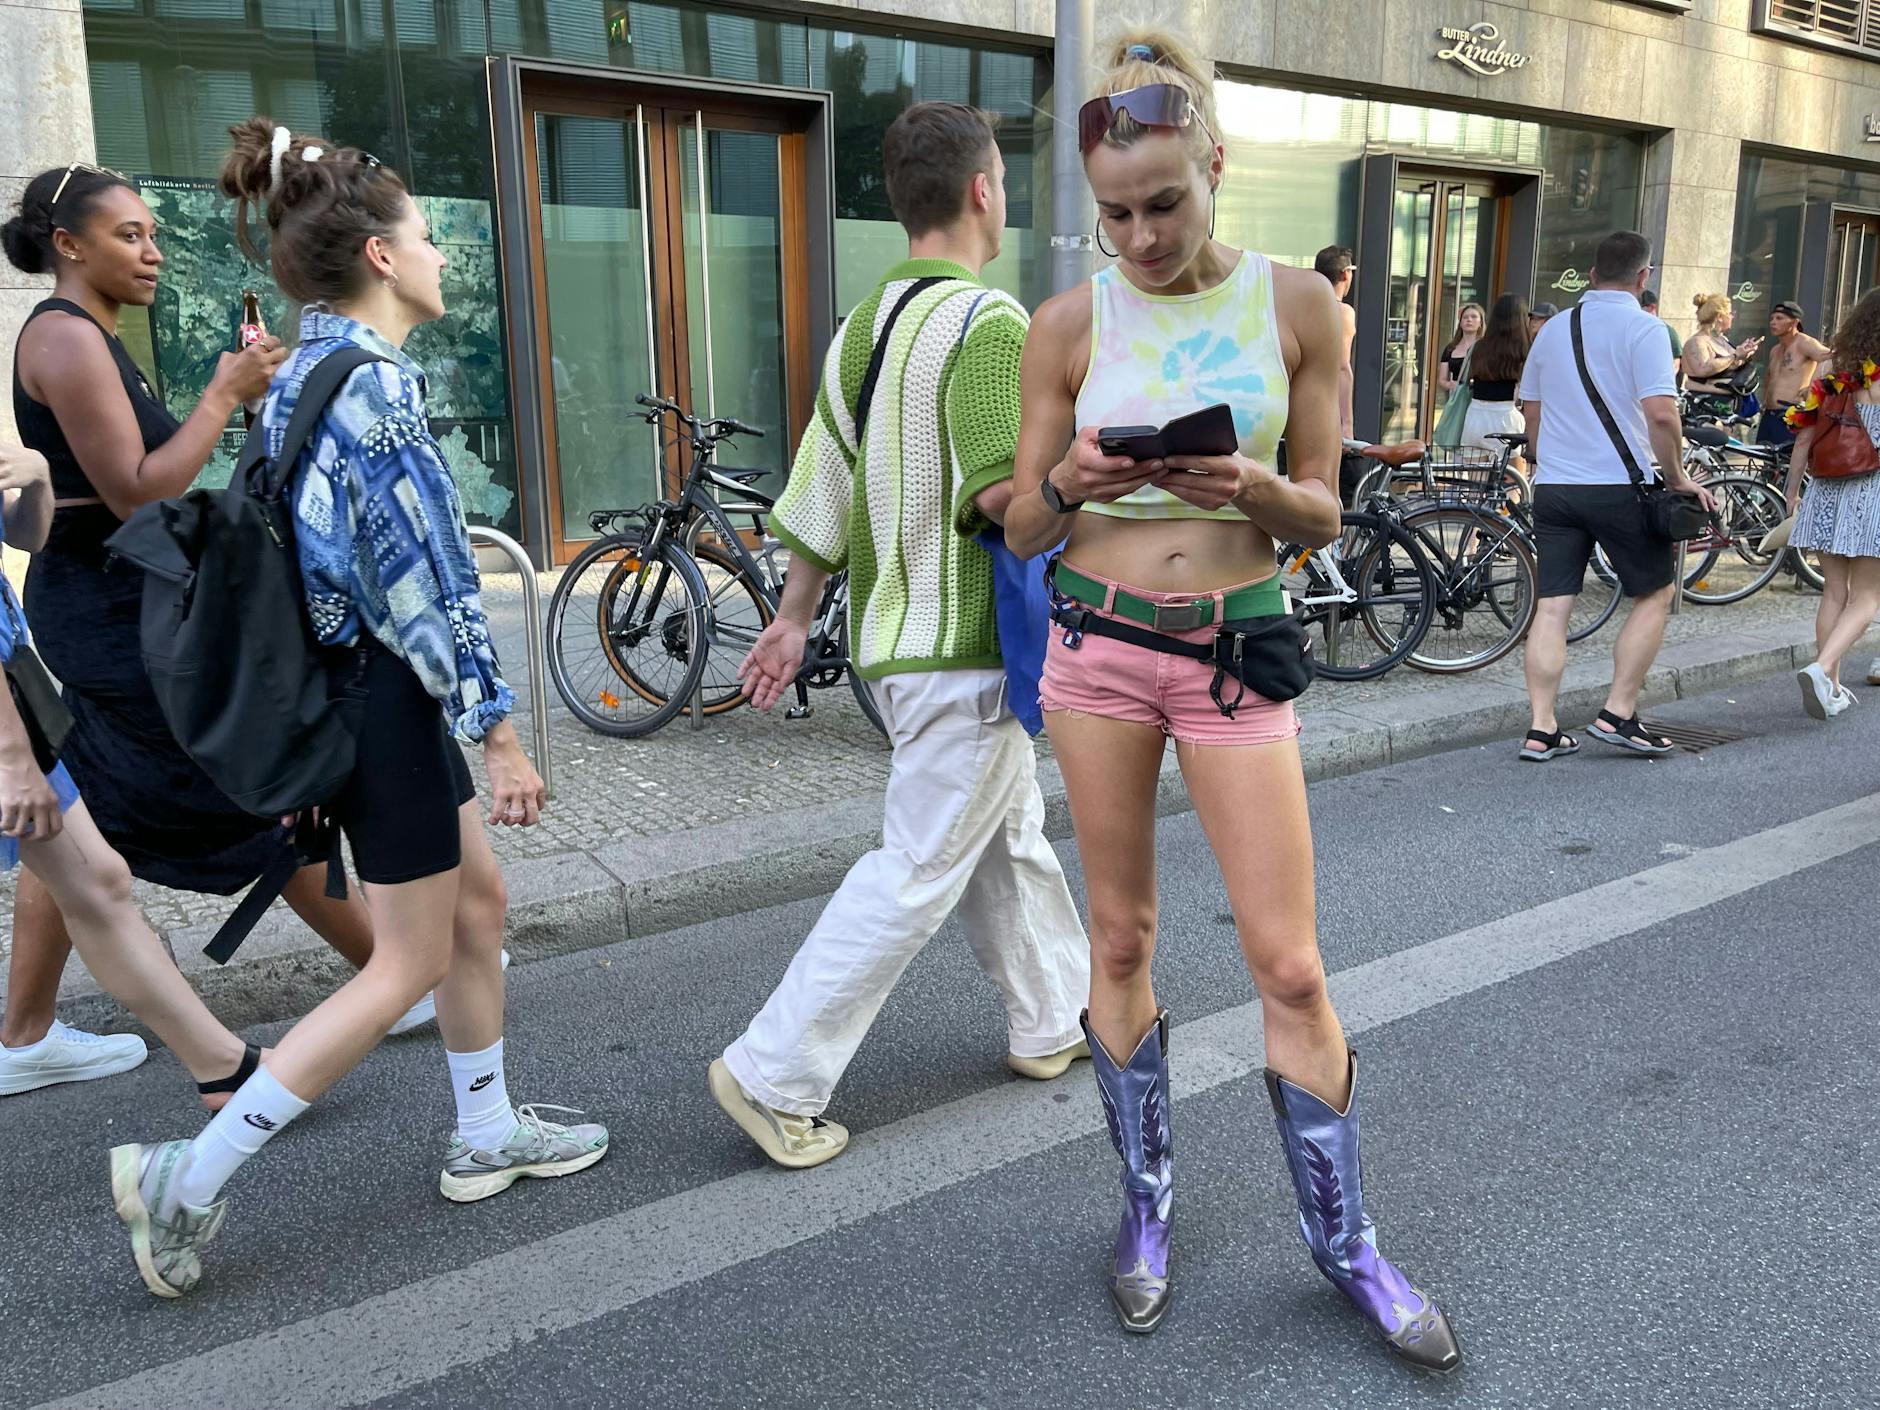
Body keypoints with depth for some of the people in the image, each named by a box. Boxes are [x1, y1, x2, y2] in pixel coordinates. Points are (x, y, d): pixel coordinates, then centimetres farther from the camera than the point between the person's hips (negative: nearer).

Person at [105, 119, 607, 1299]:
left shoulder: (301, 372, 11)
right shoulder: (374, 382, -19)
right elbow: (426, 581, -22)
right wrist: (498, 729, -18)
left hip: (339, 682, 10)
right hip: (385, 700, -10)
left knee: (480, 900, 19)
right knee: (412, 964, 2)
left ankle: (487, 1135, 33)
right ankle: (189, 1178, 8)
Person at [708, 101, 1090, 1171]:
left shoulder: (864, 324, 10)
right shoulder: (989, 322, -16)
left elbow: (824, 487, 12)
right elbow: (1003, 491, -26)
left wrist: (793, 619, 17)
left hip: (896, 636, 9)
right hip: (970, 644, -9)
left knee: (1010, 835, 21)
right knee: (920, 869, -1)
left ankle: (1053, 1023, 35)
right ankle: (776, 1076, 4)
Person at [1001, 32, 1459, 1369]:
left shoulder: (1296, 304, 0)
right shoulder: (1070, 324, 0)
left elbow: (1321, 518, 3)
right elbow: (1022, 531, 4)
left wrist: (1252, 488, -19)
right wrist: (1069, 484, -18)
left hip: (1235, 653, -1)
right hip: (1096, 645, 1)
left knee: (1290, 966, 1)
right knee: (1121, 940, 10)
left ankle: (1346, 1243, 21)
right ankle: (1149, 1205, 30)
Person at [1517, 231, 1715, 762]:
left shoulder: (1553, 329, 12)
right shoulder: (1642, 328, -6)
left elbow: (1530, 411, 20)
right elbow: (1661, 413, -17)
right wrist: (1678, 478, -5)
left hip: (1553, 486, 5)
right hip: (1619, 486, -5)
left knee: (1551, 607, 4)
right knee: (1655, 595, 12)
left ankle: (1542, 731, 2)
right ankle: (1618, 715, 7)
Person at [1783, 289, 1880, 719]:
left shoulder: (1834, 380, 4)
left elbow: (1804, 441, 6)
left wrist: (1792, 493, 15)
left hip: (1828, 492, 5)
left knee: (1834, 592, 12)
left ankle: (1831, 687, 16)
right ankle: (1821, 669, -18)